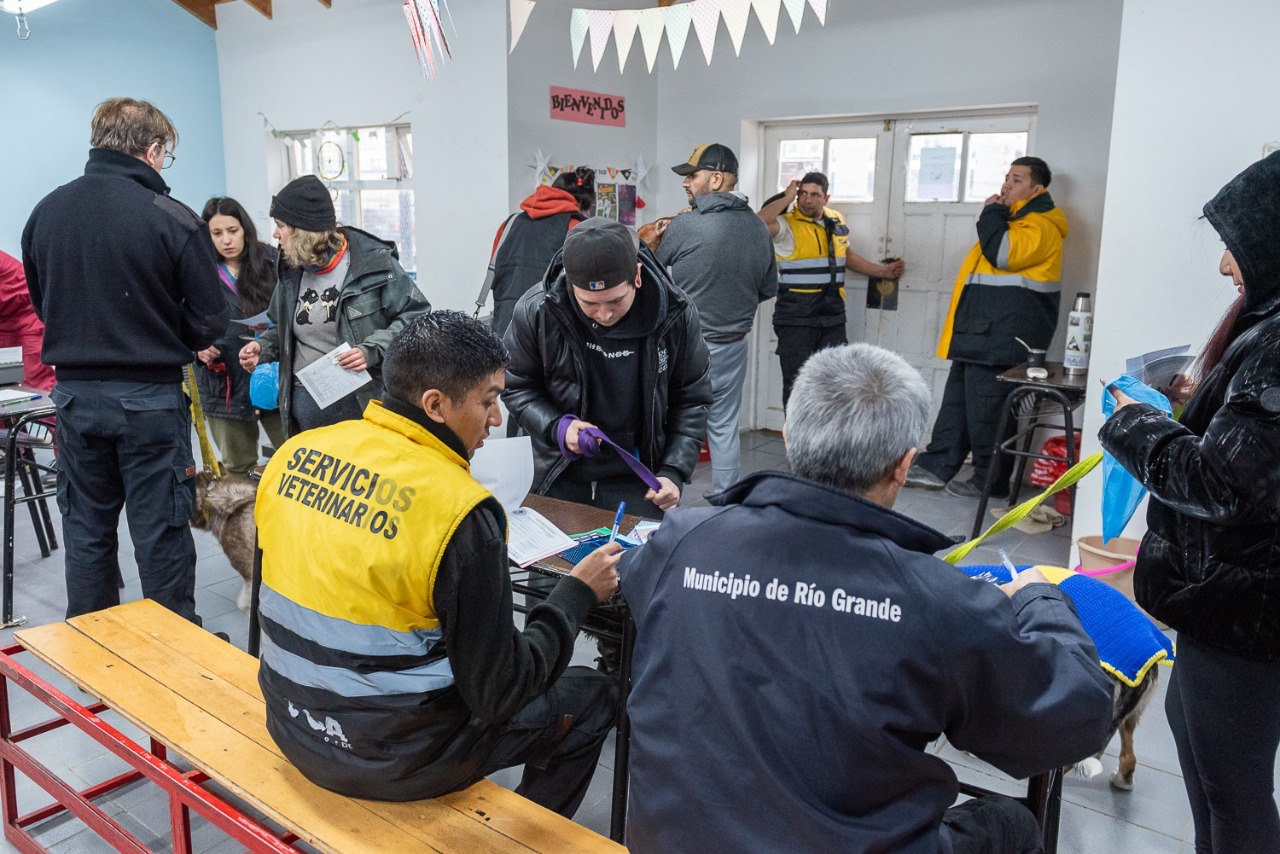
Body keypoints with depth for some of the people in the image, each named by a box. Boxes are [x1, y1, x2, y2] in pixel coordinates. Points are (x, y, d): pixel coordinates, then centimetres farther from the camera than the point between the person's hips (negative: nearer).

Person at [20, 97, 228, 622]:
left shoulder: (45, 212, 4)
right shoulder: (172, 219, -13)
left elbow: (40, 303, 13)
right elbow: (210, 321, -11)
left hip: (75, 395, 5)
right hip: (150, 398, -5)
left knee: (86, 529, 16)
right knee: (160, 537, 5)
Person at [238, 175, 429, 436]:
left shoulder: (374, 262, -9)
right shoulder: (291, 272, 10)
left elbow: (416, 315, -9)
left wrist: (372, 350, -20)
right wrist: (263, 347, 4)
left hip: (365, 402, -5)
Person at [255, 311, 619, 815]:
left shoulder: (295, 452, -6)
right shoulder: (459, 512, -26)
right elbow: (496, 696, -20)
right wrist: (579, 594, -10)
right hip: (391, 759, -7)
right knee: (594, 696, 12)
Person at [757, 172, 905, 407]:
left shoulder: (836, 222, 12)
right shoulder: (787, 225, -8)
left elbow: (847, 255, 28)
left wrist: (883, 271, 32)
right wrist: (787, 198, -18)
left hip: (832, 317, 6)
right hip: (796, 319, -6)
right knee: (797, 384, 1)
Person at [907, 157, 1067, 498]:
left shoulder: (1040, 225, -10)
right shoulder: (1013, 218, 23)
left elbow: (1005, 253, -25)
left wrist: (992, 214, -12)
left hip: (1003, 338, -11)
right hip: (982, 332, 11)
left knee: (986, 407, -6)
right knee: (957, 398, 11)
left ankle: (990, 481, 6)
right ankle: (936, 467, 17)